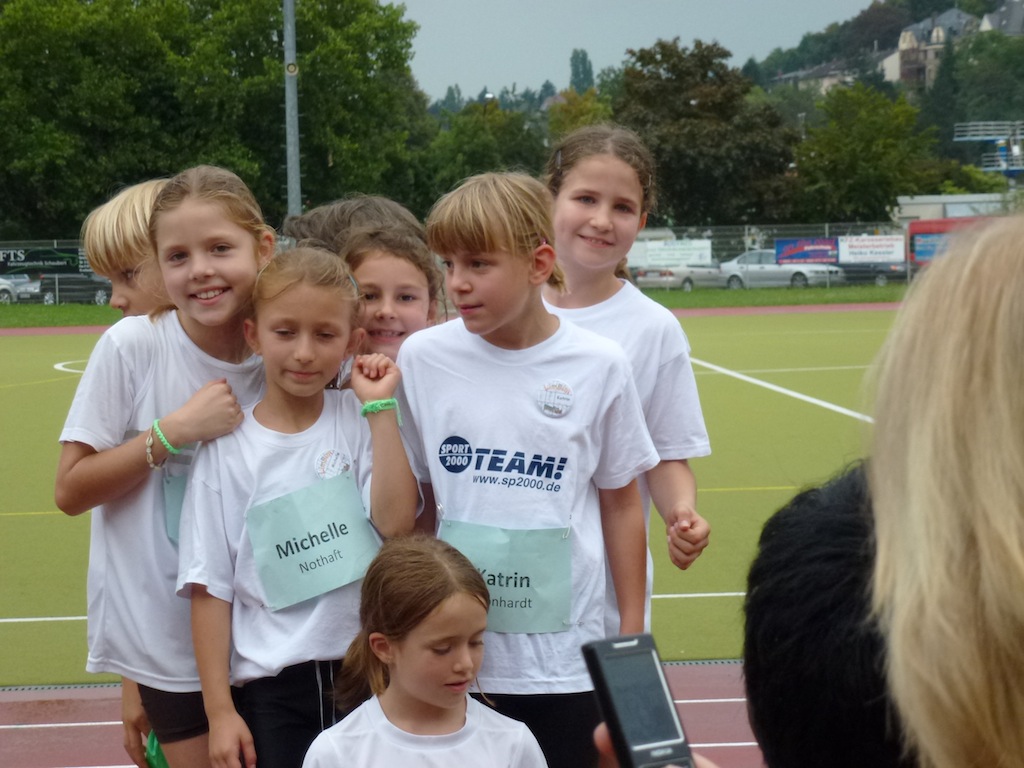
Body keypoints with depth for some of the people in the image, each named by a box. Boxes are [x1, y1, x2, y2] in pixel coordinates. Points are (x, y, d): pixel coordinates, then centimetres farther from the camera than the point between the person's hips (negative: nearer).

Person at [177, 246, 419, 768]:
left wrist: (379, 407, -12)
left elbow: (396, 521, -15)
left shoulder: (361, 421, 1)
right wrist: (219, 711, -4)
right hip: (272, 687, -1)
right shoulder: (228, 450, -2)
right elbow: (211, 588, -2)